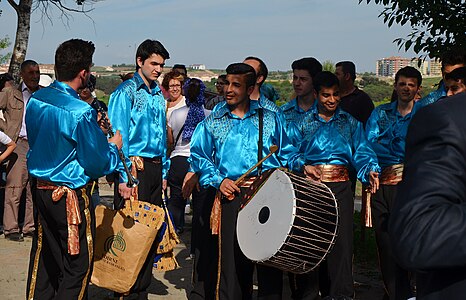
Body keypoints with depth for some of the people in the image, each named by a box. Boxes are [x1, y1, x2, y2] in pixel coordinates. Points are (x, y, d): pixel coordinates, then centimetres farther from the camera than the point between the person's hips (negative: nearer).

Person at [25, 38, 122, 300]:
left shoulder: (35, 100, 1)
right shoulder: (80, 112, -22)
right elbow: (96, 164, -16)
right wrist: (113, 147, 4)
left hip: (40, 188, 8)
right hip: (70, 196, -8)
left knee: (44, 258, 19)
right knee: (78, 264, 4)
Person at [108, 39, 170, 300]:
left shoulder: (158, 95, 17)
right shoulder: (126, 92, -6)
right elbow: (118, 137, -12)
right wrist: (124, 178, -19)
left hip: (155, 168, 7)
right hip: (135, 168, -7)